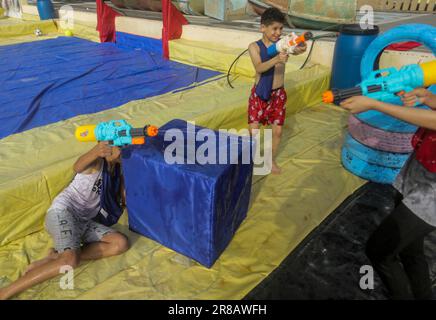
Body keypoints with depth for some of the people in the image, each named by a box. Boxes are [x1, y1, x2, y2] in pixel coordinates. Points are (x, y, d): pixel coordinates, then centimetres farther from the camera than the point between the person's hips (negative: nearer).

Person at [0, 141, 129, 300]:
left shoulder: (116, 171, 17)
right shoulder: (97, 161, -5)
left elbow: (124, 199, 11)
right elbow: (78, 167, -30)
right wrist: (95, 151, -51)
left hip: (83, 221, 7)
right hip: (63, 210, -7)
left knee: (122, 243, -16)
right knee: (70, 261, -33)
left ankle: (58, 256, -16)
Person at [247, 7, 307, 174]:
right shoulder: (255, 46, -10)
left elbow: (295, 49, -27)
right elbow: (259, 68, -26)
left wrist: (300, 49, -51)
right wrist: (276, 59, -44)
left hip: (278, 94, 2)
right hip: (259, 94, -1)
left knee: (277, 131, 7)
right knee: (253, 130, 1)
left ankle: (271, 160, 29)